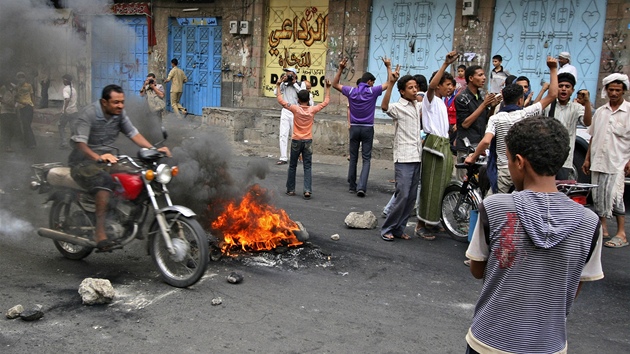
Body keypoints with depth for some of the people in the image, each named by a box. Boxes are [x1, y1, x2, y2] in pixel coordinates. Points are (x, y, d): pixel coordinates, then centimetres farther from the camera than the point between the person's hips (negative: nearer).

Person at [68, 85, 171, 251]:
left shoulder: (119, 114, 5)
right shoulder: (88, 114, -16)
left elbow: (133, 133, 3)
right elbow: (79, 143, -27)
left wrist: (154, 149, -13)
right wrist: (98, 157, -46)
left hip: (107, 158, 7)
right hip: (84, 161, -7)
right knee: (105, 181, -37)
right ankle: (100, 234, -37)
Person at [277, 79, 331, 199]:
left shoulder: (295, 109, -10)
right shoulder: (313, 109, -5)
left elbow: (280, 100, -3)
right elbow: (326, 101, 8)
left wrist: (278, 86, 5)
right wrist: (328, 88, 16)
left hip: (296, 141, -1)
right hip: (308, 141, 1)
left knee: (292, 166, 12)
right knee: (307, 167, 2)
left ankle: (290, 190, 17)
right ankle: (308, 190, -9)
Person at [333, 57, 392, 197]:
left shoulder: (351, 91, 1)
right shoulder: (372, 91, -7)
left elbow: (335, 84, 14)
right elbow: (389, 83, 1)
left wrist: (340, 69, 11)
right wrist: (388, 67, 8)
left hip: (354, 128, 3)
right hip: (367, 128, -3)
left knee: (353, 158, 11)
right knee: (366, 159, 1)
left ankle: (352, 186, 16)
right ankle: (361, 187, -12)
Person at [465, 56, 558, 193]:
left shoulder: (495, 118, -4)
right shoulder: (526, 114, -4)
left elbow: (486, 141, -17)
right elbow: (552, 95, -1)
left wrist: (473, 157, -3)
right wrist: (553, 70, 6)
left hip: (503, 171, 0)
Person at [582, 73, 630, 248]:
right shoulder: (600, 112, 13)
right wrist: (587, 159, 13)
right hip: (598, 162, 5)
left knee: (614, 197, -10)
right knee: (598, 197, 8)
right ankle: (603, 230, 19)